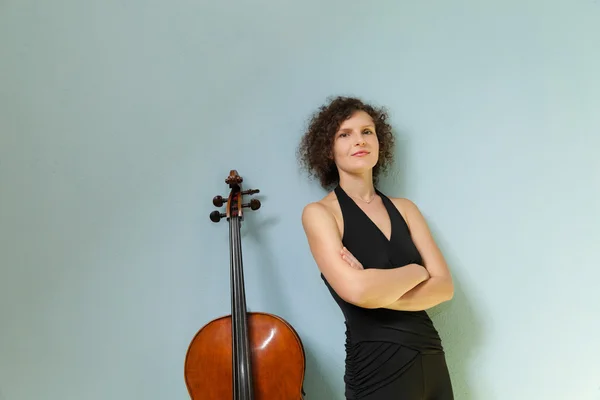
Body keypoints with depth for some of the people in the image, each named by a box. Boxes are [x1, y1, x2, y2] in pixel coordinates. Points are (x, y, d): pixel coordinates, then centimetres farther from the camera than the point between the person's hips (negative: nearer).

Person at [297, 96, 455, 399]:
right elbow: (356, 290, -23)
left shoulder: (404, 208, 7)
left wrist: (378, 290, -17)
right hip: (377, 369, -4)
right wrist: (417, 271, -8)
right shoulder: (319, 212, -8)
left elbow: (444, 287, -2)